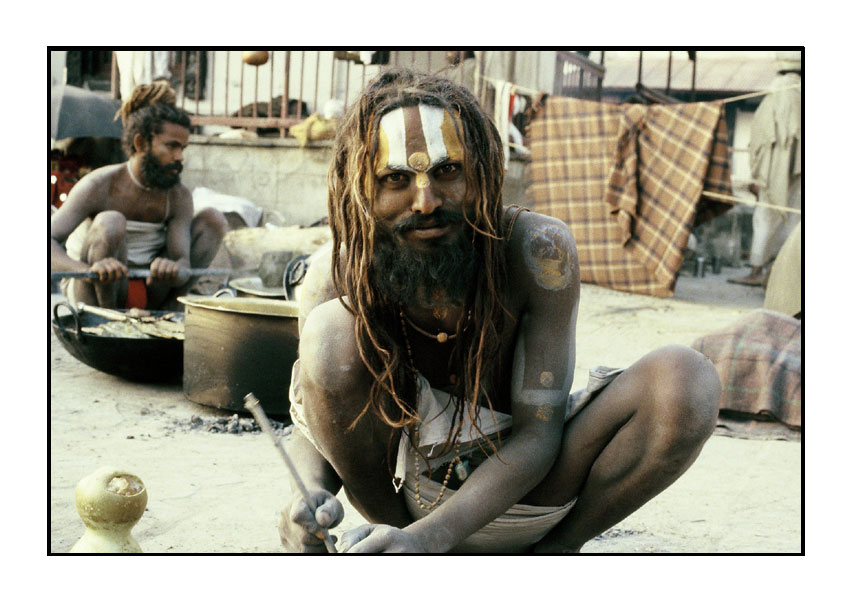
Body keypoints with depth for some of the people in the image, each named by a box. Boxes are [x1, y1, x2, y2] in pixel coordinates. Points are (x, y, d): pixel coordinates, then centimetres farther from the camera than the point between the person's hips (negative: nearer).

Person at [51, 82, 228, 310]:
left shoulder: (179, 197, -4)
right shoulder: (99, 186, -16)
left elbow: (183, 260, -15)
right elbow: (48, 241, -26)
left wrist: (174, 270, -42)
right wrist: (89, 270, -48)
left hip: (146, 289, 4)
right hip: (91, 291, -4)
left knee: (213, 219, -10)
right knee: (111, 223, -34)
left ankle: (166, 312, -11)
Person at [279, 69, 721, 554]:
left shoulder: (539, 249, -24)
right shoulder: (336, 275, -19)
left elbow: (537, 434, -22)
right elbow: (313, 421, -6)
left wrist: (431, 537, -37)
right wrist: (309, 495, -32)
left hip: (525, 486, 0)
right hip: (409, 483, 1)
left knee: (687, 381, -25)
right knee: (331, 331, -29)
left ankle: (553, 551, 1)